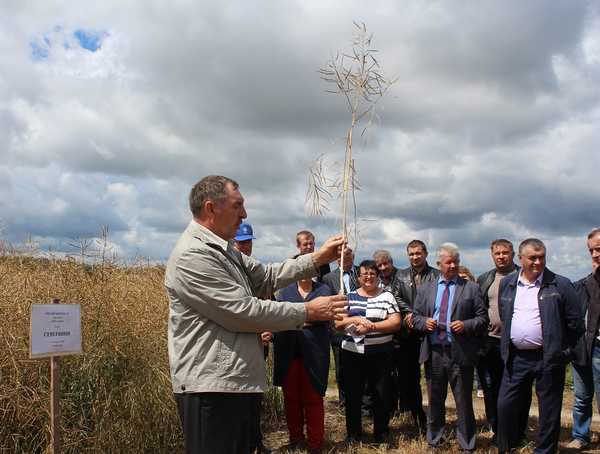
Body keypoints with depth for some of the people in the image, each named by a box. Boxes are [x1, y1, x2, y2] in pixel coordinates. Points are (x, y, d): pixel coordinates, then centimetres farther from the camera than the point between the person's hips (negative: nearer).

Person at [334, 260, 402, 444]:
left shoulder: (387, 296, 2)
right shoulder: (349, 297, 6)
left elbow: (396, 322, -6)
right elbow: (338, 323, 2)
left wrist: (371, 327, -17)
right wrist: (356, 319, -16)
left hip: (381, 354, -1)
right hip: (353, 353, 1)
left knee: (382, 395, 7)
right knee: (353, 395, 8)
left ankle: (381, 434, 24)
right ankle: (353, 434, 24)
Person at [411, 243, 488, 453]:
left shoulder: (472, 288, 2)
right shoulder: (425, 289, 10)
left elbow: (483, 319, 0)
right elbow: (415, 317, 12)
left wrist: (466, 325, -17)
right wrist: (424, 322, -9)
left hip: (460, 354, -2)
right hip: (433, 353, 3)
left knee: (464, 402, 6)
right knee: (435, 401, 15)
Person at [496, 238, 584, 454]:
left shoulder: (560, 285, -5)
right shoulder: (507, 284, 7)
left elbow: (575, 322, -2)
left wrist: (562, 351, 0)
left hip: (548, 359, -3)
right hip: (516, 358, 4)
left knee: (549, 411, 6)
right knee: (505, 406, 7)